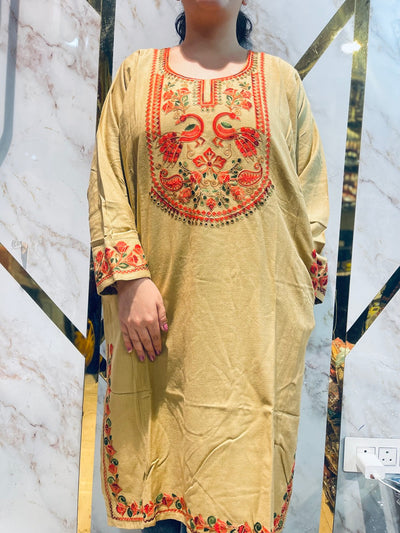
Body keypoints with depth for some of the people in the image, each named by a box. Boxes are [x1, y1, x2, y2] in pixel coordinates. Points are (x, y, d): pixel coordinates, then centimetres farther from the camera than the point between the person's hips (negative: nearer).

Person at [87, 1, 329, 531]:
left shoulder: (281, 79, 10)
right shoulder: (137, 73, 10)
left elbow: (310, 190, 9)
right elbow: (107, 184, 4)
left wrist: (305, 296, 5)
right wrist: (130, 278, -8)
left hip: (256, 307, 0)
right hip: (160, 304, 1)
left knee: (246, 456, 7)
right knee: (159, 442, 11)